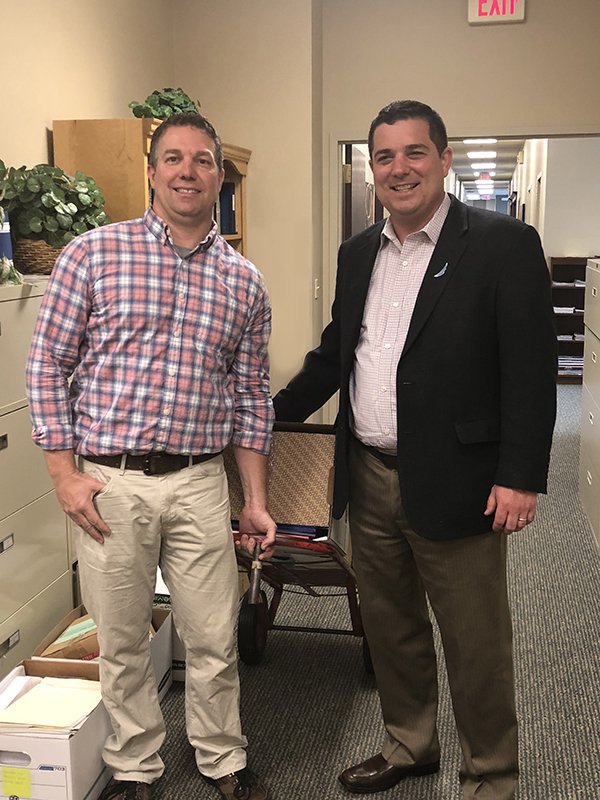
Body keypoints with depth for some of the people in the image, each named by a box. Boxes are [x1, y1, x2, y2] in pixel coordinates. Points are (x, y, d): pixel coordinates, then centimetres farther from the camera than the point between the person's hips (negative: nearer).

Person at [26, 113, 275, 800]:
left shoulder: (244, 281, 7)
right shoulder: (91, 255, -2)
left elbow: (250, 396, 10)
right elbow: (48, 367, -1)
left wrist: (255, 501, 8)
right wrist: (65, 476, -6)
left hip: (200, 484, 2)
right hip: (109, 484, -2)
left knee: (214, 640, 11)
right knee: (122, 641, 13)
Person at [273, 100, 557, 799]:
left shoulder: (503, 244, -8)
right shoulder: (358, 253, 11)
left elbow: (531, 369, -12)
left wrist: (520, 477, -17)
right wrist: (274, 415, 18)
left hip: (455, 482, -6)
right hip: (369, 478, 6)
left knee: (475, 644, 7)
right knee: (389, 627, 20)